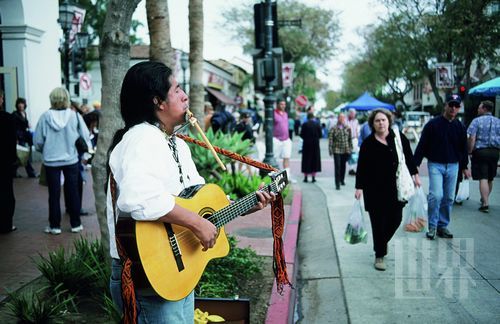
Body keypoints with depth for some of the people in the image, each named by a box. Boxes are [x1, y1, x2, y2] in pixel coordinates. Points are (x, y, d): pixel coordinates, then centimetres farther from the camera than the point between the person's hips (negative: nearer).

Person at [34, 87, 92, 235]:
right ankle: (76, 224, 18)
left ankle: (55, 225, 16)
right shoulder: (75, 116, -9)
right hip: (71, 159, 1)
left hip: (51, 161, -1)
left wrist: (45, 151, 14)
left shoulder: (45, 116, -10)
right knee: (73, 191, 12)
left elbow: (38, 141, -6)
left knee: (54, 193, 9)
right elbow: (85, 138, -5)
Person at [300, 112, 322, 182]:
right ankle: (313, 177, 7)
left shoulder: (305, 124, -9)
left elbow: (301, 135, -7)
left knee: (306, 160, 6)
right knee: (315, 160, 8)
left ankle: (306, 177, 6)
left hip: (307, 144, -1)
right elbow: (320, 135, -2)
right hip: (315, 144, 1)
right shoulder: (317, 124, -4)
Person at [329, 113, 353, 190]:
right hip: (337, 151, -3)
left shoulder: (347, 128, 5)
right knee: (337, 167, -7)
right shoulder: (333, 129, -5)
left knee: (343, 166, 15)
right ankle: (337, 184, -3)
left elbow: (350, 139, 10)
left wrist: (350, 149, 7)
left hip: (346, 151, 4)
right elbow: (330, 140, -6)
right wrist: (331, 151, -10)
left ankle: (342, 180, 35)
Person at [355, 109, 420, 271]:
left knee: (396, 218, 6)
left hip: (395, 187, 3)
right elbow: (361, 167, -4)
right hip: (375, 189, -3)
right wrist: (359, 187, -8)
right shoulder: (368, 143, -5)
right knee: (379, 222, -1)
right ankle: (379, 256, 12)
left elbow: (409, 157, 12)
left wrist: (415, 174, 11)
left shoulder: (399, 137, 2)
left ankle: (382, 242, 35)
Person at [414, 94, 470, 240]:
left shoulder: (460, 127, 7)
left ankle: (443, 226, 19)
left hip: (453, 166, 4)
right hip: (435, 165, -4)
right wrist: (415, 164, -10)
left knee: (448, 198, 7)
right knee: (436, 195, -14)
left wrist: (464, 167, 20)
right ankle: (432, 226, 0)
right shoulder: (433, 124, -6)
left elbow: (463, 148, 18)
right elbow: (422, 145, -6)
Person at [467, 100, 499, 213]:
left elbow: (472, 138, -13)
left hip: (480, 151, -5)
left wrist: (470, 152, -7)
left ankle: (485, 204, -12)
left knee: (483, 178, -6)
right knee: (490, 179, 17)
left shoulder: (477, 121, -6)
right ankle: (485, 199, 34)